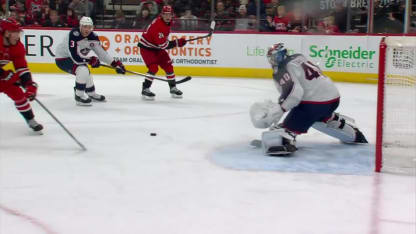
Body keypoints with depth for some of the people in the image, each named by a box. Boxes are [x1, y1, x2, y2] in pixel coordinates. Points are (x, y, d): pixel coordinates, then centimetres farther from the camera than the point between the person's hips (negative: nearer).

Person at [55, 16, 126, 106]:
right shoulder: (73, 35, -31)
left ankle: (91, 94, 44)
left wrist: (115, 63, -6)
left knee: (86, 73, 18)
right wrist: (90, 60, -23)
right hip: (62, 59, -8)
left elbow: (101, 51, -1)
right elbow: (75, 57, -35)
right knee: (83, 70, -26)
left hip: (74, 58, 8)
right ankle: (79, 96, -14)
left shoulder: (93, 37, -7)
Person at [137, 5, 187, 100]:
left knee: (168, 66, 6)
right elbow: (163, 45, -31)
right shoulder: (157, 25, -31)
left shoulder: (167, 21, -3)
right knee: (153, 68, -21)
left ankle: (173, 88, 17)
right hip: (146, 47, -9)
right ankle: (145, 90, -11)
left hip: (157, 47, 9)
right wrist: (177, 42, -28)